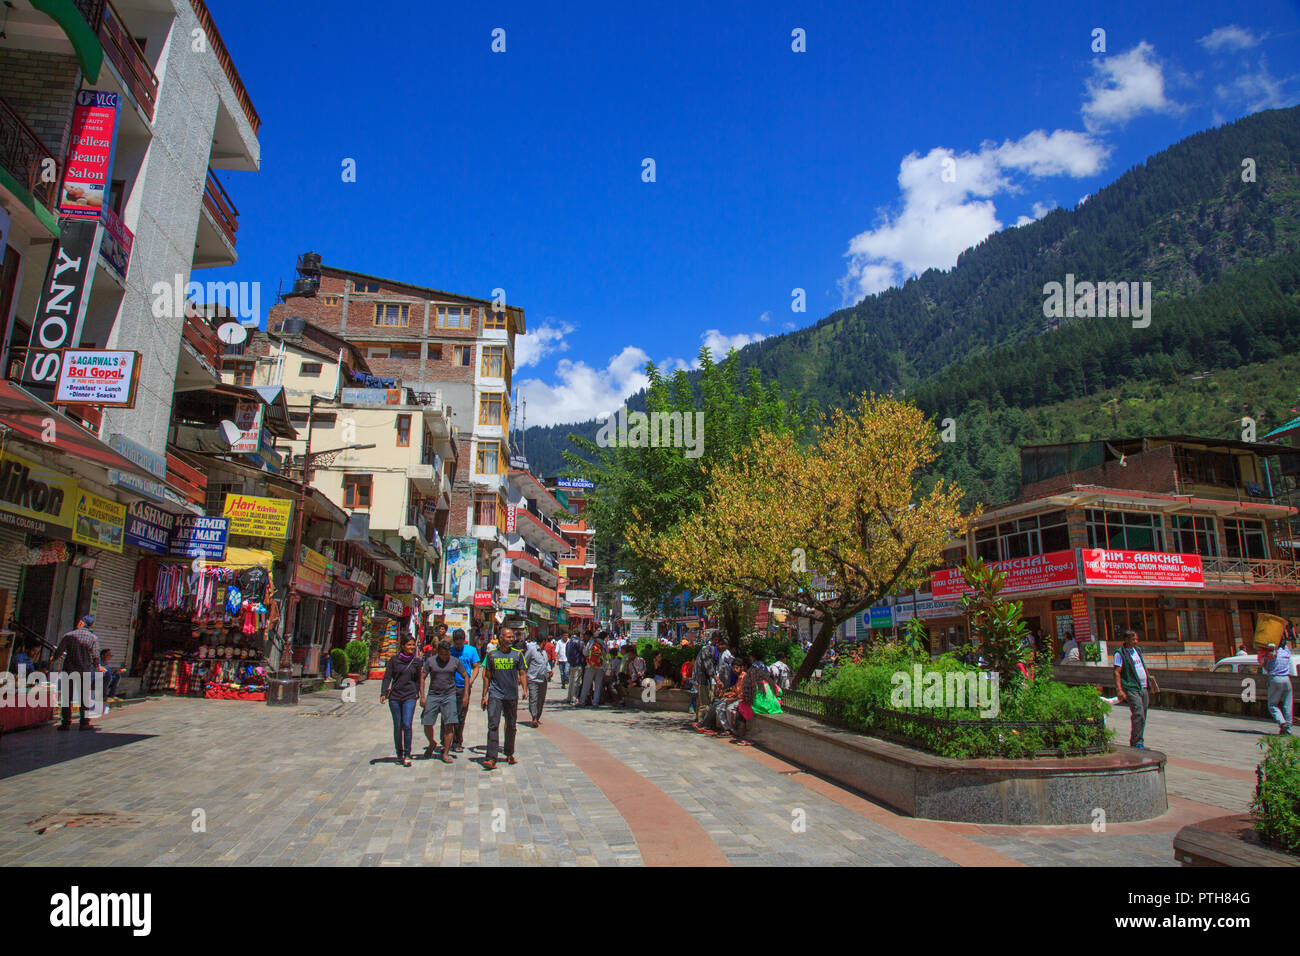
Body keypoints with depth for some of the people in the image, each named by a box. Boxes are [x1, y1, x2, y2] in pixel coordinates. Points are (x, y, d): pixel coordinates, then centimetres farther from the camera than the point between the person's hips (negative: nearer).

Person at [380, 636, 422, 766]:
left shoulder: (416, 661, 5)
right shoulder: (394, 660, 1)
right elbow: (387, 677, 0)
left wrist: (416, 694, 14)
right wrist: (383, 693, -10)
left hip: (410, 697, 0)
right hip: (394, 696, 0)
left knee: (407, 725, -11)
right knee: (397, 726, 6)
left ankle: (407, 755, -3)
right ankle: (399, 754, 20)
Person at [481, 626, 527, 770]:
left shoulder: (517, 654, 4)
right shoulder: (491, 654, 3)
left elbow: (522, 673, 6)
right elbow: (487, 676, 9)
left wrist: (524, 689, -9)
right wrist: (484, 696, 7)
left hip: (512, 696, 2)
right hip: (495, 695, -1)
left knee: (511, 726, 12)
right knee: (493, 725, -11)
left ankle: (509, 754, 29)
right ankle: (491, 759, -13)